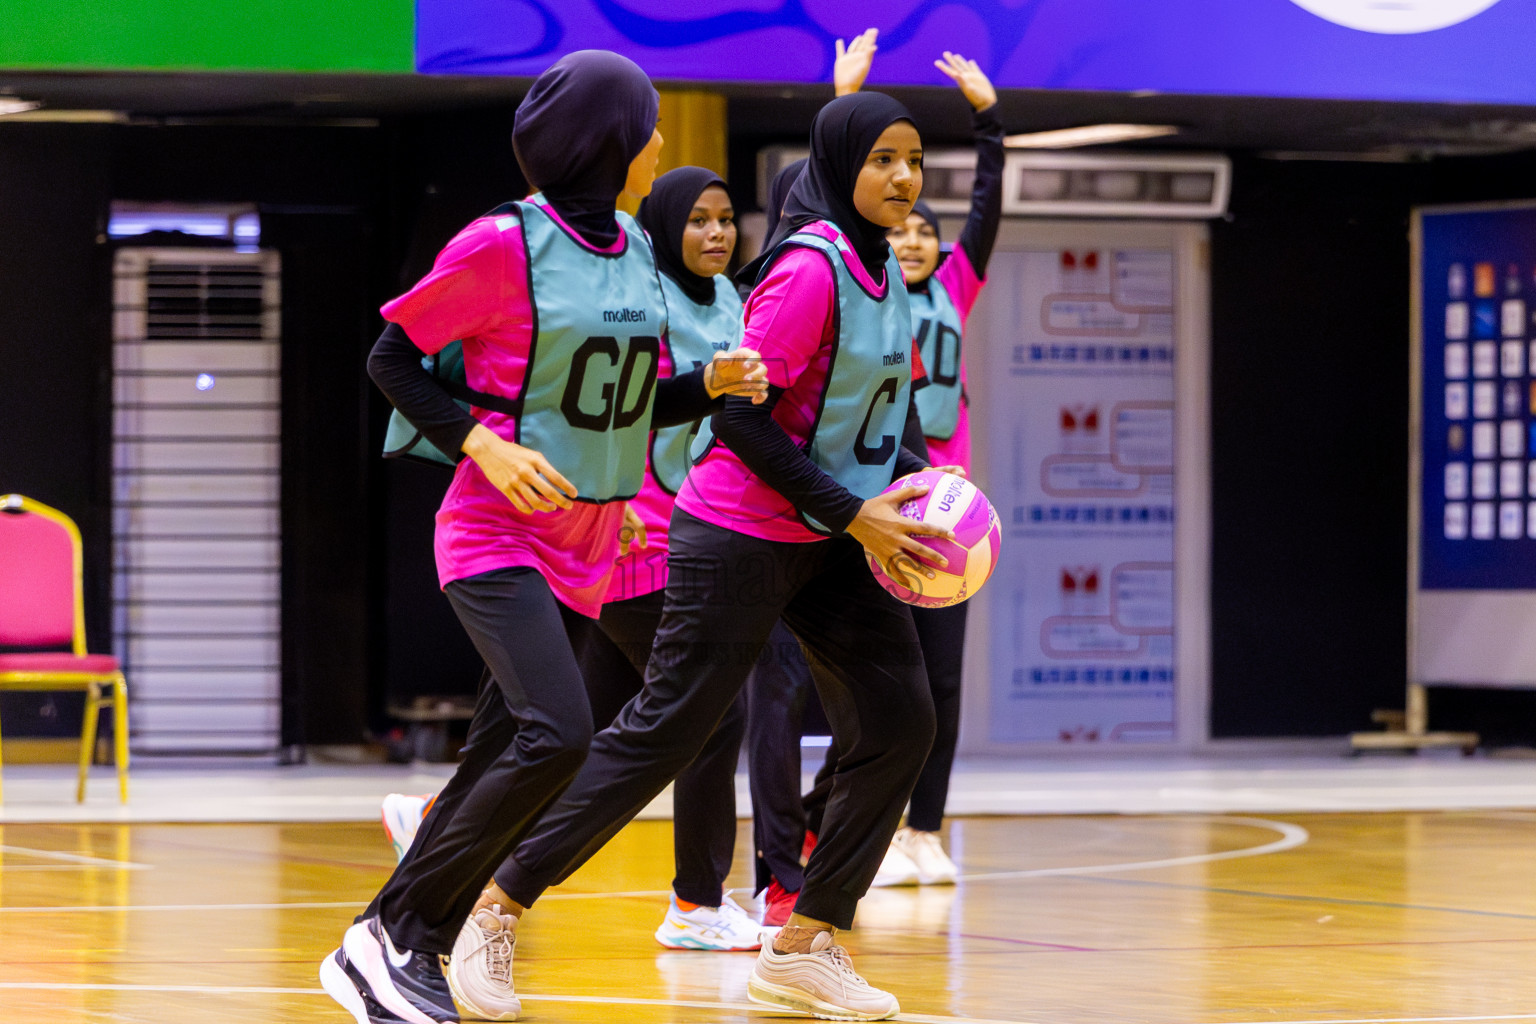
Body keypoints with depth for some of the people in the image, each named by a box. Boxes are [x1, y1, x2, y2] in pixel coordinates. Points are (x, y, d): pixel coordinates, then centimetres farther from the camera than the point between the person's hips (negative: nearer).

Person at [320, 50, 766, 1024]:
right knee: (557, 734, -23)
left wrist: (713, 384, -1)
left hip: (587, 548, 8)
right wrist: (482, 442, -17)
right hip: (501, 534, -8)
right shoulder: (503, 244, -12)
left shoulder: (635, 250, 9)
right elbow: (392, 358, -5)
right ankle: (389, 933, -13)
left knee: (500, 758, 6)